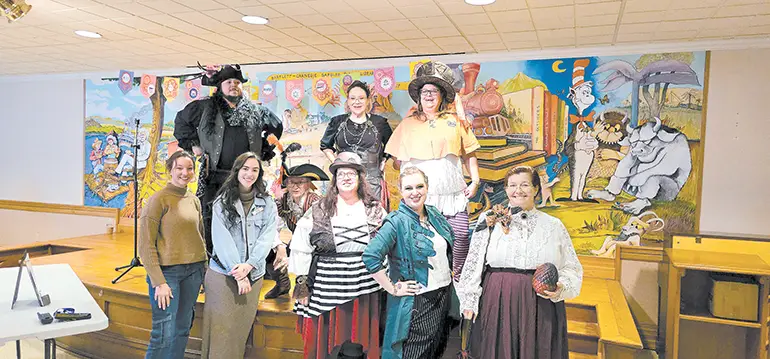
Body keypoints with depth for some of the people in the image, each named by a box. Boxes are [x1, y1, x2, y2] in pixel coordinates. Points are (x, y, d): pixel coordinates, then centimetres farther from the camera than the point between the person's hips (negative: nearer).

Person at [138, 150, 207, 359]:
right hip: (167, 271, -6)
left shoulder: (194, 200, 10)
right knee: (164, 334, -4)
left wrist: (204, 271, 8)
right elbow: (146, 245, -10)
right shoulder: (158, 199, -8)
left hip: (193, 271, 6)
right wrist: (158, 282, -15)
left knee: (182, 330, 12)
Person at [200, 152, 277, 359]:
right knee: (220, 330, 2)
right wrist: (238, 274, -14)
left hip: (253, 276, 2)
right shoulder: (222, 202, 0)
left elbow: (267, 237, -4)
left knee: (241, 330, 9)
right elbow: (222, 239, -8)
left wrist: (248, 266, -17)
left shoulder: (267, 204, 5)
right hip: (223, 274, -1)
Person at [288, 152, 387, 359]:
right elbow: (300, 248, 2)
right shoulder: (319, 211, 1)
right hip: (328, 290, -1)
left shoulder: (376, 210, 6)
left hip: (366, 290, 1)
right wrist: (302, 285, 0)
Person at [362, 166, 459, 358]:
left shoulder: (434, 214, 4)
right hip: (417, 303, -7)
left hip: (444, 297, 7)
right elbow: (370, 256, -27)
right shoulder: (397, 222, -18)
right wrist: (393, 289, -22)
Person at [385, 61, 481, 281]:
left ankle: (458, 281, 12)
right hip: (421, 195, 0)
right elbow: (400, 160, 13)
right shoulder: (408, 124, 12)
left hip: (453, 193, 1)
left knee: (461, 237, -5)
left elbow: (469, 154, 14)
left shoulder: (455, 121, 12)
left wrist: (475, 181, 3)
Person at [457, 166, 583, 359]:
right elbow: (473, 264, 3)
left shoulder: (554, 225, 7)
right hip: (497, 305, -1)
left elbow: (572, 267, 11)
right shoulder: (490, 220, 3)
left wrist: (561, 288, -9)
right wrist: (469, 301, -2)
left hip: (541, 308, 1)